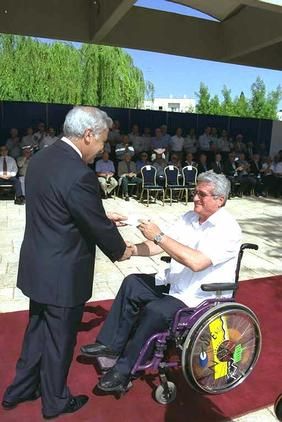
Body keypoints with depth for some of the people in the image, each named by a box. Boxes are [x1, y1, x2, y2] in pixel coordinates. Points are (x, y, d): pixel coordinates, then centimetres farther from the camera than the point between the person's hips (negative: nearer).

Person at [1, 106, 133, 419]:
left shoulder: (41, 158, 2)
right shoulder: (79, 174, -27)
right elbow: (98, 227, -18)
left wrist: (103, 217, 12)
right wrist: (121, 250, 2)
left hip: (38, 265, 9)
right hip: (63, 273, -8)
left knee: (38, 329, 25)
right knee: (60, 337, 13)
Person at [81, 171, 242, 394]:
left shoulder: (228, 229, -19)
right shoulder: (190, 217, 4)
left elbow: (197, 262, -32)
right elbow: (159, 246, 2)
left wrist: (159, 236, -28)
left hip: (200, 298, -8)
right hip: (173, 283, 8)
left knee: (154, 310, -27)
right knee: (132, 283, -1)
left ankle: (124, 371, -8)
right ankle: (110, 344, 7)